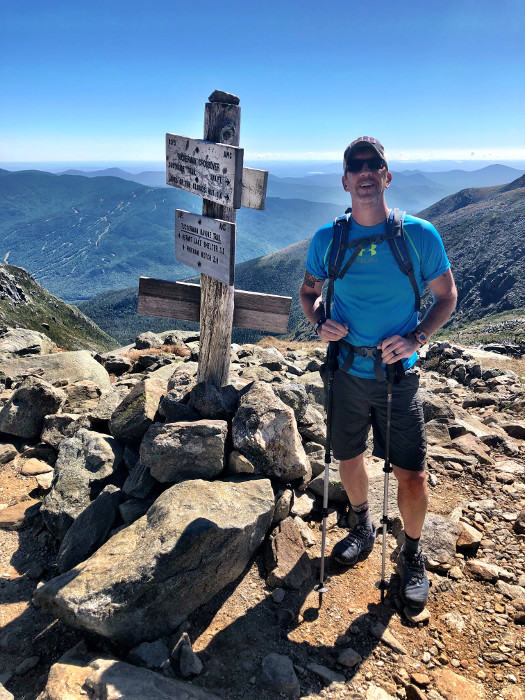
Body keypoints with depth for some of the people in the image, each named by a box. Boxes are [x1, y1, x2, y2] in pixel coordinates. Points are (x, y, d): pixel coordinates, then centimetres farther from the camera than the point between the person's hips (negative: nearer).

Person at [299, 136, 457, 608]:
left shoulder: (420, 235, -8)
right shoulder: (327, 240, -3)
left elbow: (446, 296, 2)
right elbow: (309, 291, 12)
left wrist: (416, 338, -15)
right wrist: (319, 323, -10)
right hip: (346, 371, 2)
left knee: (412, 475, 1)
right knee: (349, 460, 17)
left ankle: (412, 553, 31)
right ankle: (363, 528, 46)